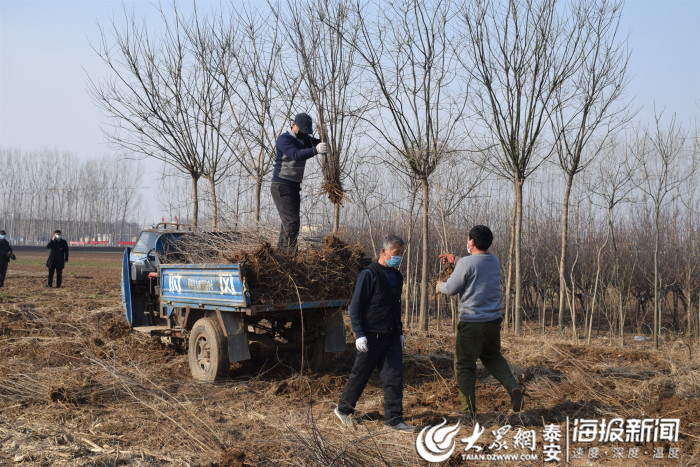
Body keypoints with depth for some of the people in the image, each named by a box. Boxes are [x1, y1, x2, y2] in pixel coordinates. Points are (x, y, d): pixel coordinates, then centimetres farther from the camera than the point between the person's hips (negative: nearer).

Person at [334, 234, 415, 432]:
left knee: (394, 376, 1)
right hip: (372, 335, -7)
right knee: (360, 374, 6)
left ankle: (394, 418, 6)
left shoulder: (397, 276, 14)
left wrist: (400, 333, 21)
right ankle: (343, 409, 25)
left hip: (391, 336, 7)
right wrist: (359, 334, -18)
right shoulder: (369, 274, -11)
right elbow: (355, 306, -12)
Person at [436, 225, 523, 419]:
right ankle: (512, 387, 3)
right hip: (493, 320, 7)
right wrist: (455, 261, 32)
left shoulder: (466, 263, -15)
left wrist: (440, 286, 15)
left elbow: (451, 289, -6)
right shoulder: (494, 261, 8)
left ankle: (469, 409, 3)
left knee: (464, 365, 5)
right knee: (492, 357, 25)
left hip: (471, 321, -6)